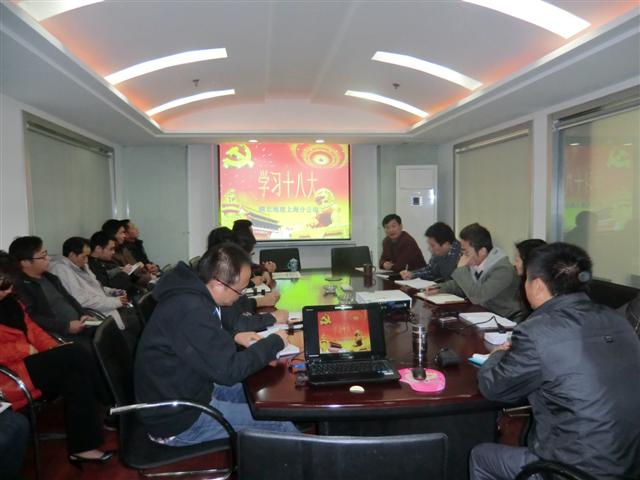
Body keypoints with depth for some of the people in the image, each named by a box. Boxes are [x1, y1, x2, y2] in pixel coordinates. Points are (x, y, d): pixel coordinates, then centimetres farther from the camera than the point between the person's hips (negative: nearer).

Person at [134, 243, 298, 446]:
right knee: (283, 426, -10)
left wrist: (234, 337, 3)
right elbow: (228, 370, -26)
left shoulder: (189, 294, -1)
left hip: (184, 392, 10)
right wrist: (275, 342, -14)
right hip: (180, 420, -10)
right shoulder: (190, 311, -31)